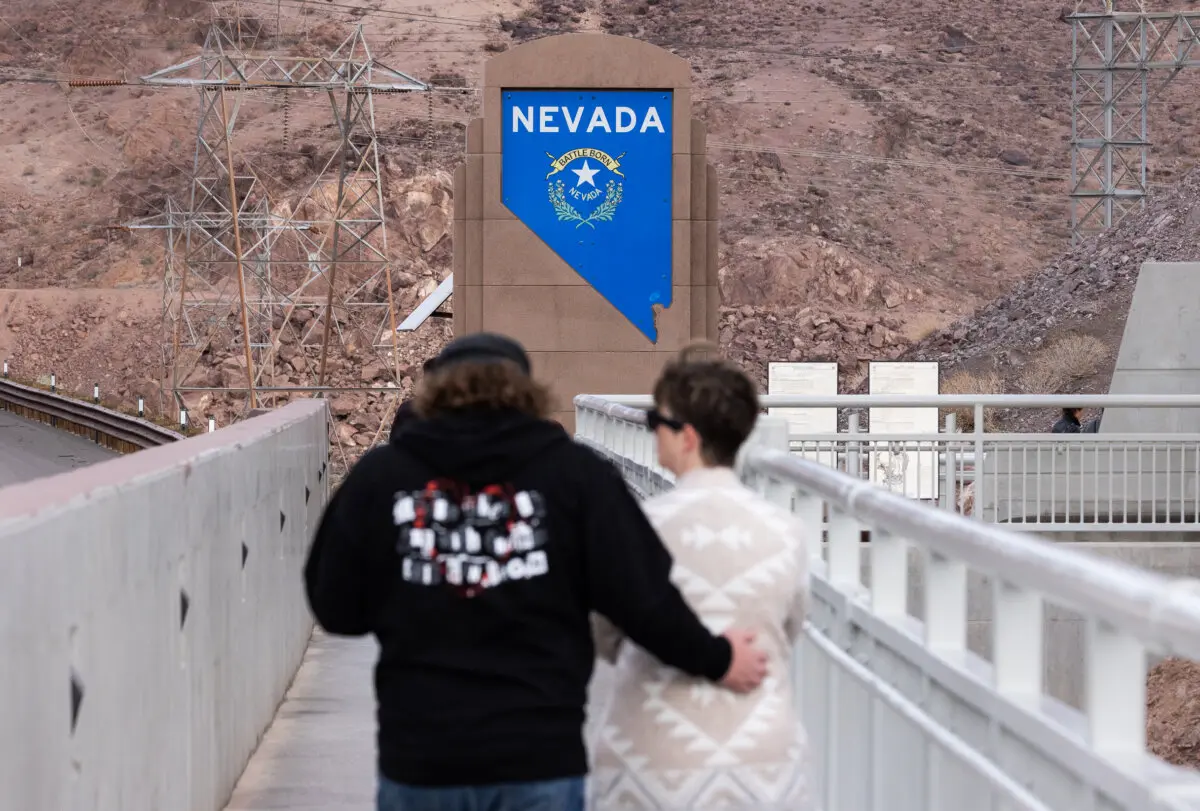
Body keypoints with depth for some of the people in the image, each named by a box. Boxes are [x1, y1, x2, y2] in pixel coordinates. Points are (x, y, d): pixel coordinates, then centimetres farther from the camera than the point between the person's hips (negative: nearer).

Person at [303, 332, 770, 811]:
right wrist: (715, 659, 11)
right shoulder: (573, 472, -2)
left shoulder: (378, 476, 0)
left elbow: (334, 608, 6)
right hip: (539, 754, -1)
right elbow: (639, 595, -3)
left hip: (419, 757, 1)